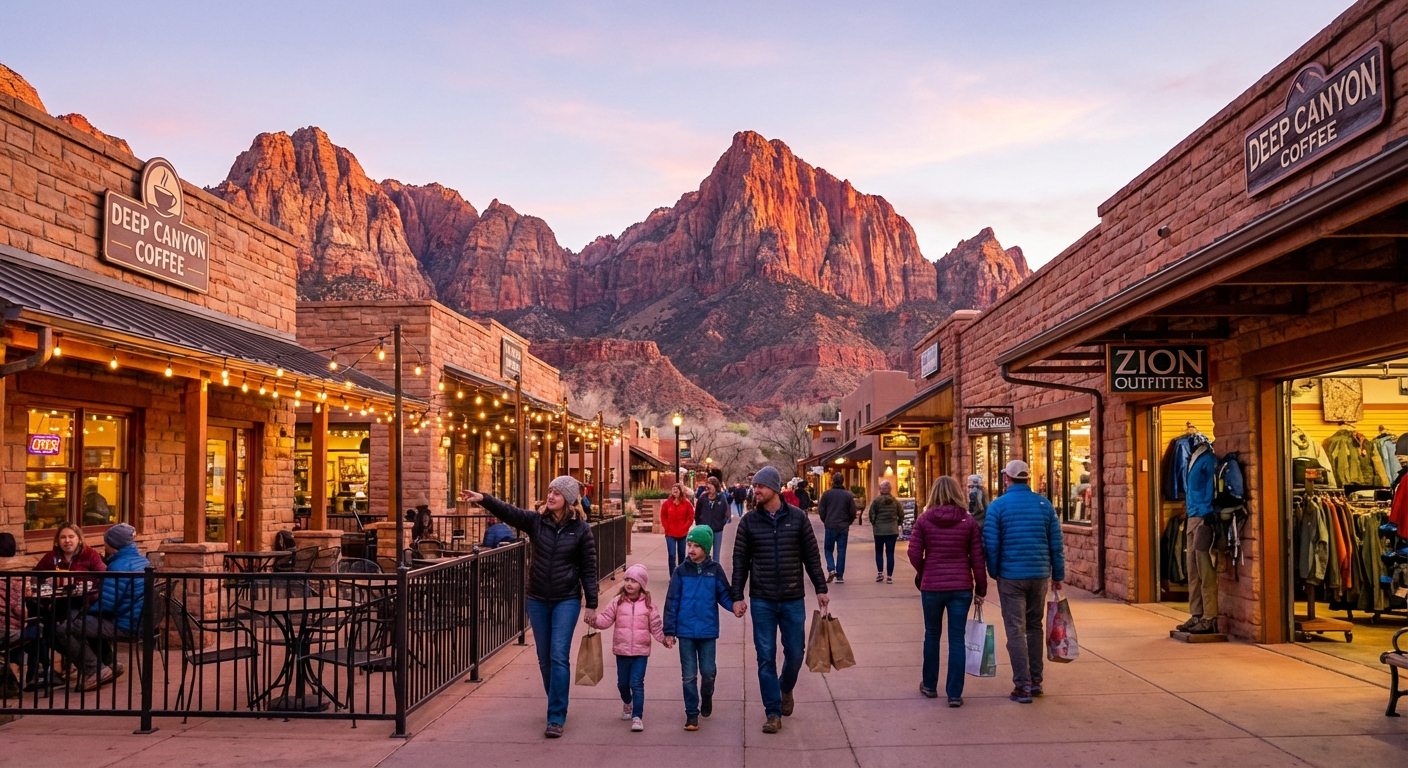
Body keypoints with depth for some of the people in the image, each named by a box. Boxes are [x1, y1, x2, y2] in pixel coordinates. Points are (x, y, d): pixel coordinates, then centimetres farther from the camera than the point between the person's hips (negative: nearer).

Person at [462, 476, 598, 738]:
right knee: (545, 659, 11)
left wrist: (591, 604, -4)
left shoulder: (581, 529, -6)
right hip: (538, 600, 4)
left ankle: (556, 718, -5)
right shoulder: (536, 521, -1)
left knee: (559, 657, -10)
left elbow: (588, 568, -3)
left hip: (567, 601, -3)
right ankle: (557, 705, 30)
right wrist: (484, 499, -34)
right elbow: (508, 512, -17)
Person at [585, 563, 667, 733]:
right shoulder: (617, 603, 0)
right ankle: (627, 703, 46)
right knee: (622, 683, 16)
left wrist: (663, 638, -10)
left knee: (636, 683, -8)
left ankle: (637, 716, -3)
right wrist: (594, 620, -23)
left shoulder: (648, 605, -1)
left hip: (641, 651, -2)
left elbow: (656, 625, 1)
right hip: (621, 650, 2)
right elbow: (606, 619, -5)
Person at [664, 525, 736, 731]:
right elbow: (672, 601, 0)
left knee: (708, 671, 4)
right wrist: (669, 631, -1)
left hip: (708, 631, 0)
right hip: (685, 631, 0)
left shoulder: (715, 570, -1)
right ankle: (692, 714, 16)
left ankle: (706, 697, 35)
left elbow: (724, 595, 4)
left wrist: (735, 605, -19)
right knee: (689, 675, 5)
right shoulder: (681, 571, -2)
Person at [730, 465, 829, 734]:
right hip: (762, 601, 0)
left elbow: (812, 556, 4)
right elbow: (740, 561, 2)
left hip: (793, 600, 0)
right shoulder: (748, 521, -1)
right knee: (766, 657, 1)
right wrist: (737, 596, -3)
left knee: (794, 653, 8)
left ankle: (786, 689, 39)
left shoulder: (797, 518, -2)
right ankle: (773, 712, 12)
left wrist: (821, 589, 2)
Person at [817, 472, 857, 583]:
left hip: (830, 527, -1)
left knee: (828, 549, 12)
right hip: (844, 528, 1)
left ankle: (831, 569, -9)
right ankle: (840, 576, 5)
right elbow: (853, 513, 0)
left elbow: (821, 511, -2)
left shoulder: (827, 494, -4)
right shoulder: (848, 495, -1)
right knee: (841, 551, 6)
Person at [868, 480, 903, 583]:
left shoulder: (876, 500, -7)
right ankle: (889, 576, 3)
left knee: (879, 552, 14)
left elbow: (871, 515, -10)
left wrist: (874, 524, 7)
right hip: (892, 530, 2)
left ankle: (880, 573, 4)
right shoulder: (896, 501, 2)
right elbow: (901, 515, 5)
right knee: (890, 553, 5)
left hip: (879, 530, -2)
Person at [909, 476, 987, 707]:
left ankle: (929, 685, 29)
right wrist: (981, 588, 6)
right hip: (961, 586, 0)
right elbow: (977, 558, -3)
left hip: (931, 586, 0)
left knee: (932, 635, 16)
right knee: (957, 638, 5)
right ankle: (954, 694, 7)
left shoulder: (924, 520, -4)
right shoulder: (969, 521, -3)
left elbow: (914, 554, -5)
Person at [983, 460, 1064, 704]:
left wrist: (994, 573, 4)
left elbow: (991, 545, -8)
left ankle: (1023, 686, 0)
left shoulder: (998, 506, -6)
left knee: (1016, 631, 1)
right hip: (1040, 574, 4)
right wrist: (1058, 574, 11)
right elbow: (1056, 543, 4)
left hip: (1010, 576, -3)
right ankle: (1035, 680, 23)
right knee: (1035, 626, 18)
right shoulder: (1044, 504, 3)